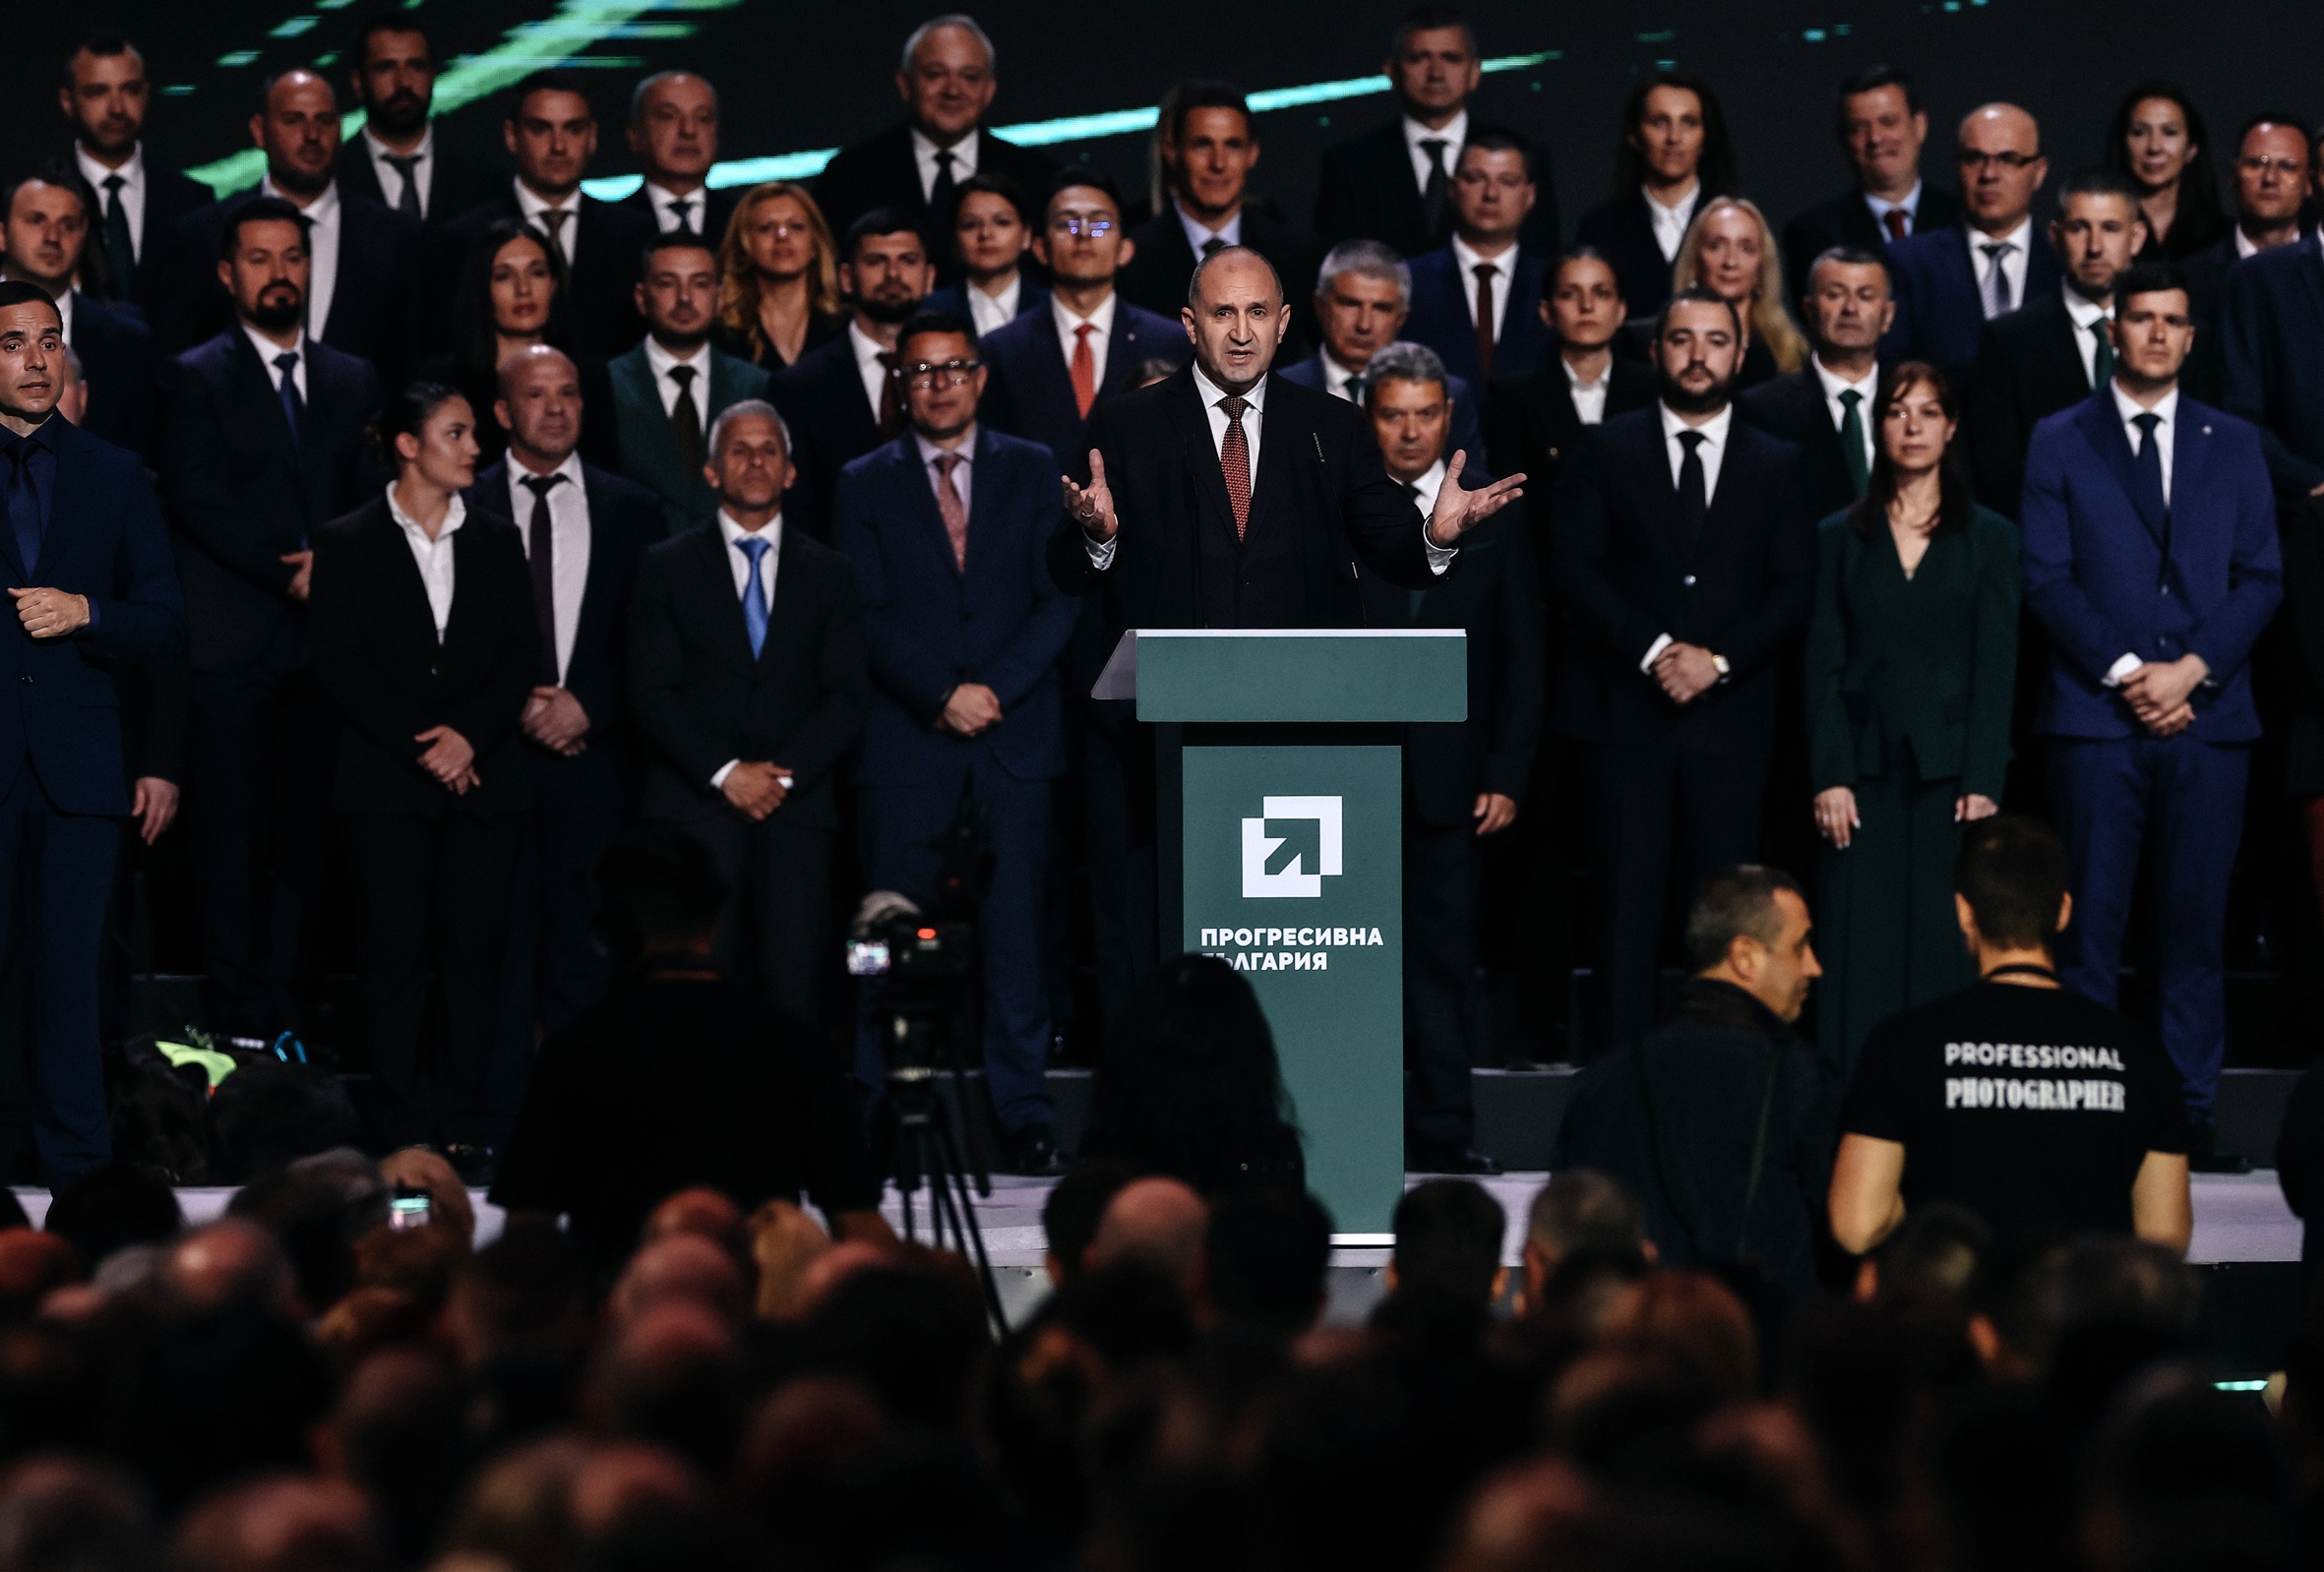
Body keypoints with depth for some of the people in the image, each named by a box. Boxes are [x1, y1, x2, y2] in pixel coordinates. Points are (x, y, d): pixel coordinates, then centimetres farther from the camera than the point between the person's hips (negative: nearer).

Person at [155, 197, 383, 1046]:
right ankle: (243, 1005, 0)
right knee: (233, 825, -4)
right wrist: (293, 568, -13)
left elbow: (371, 499, 11)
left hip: (325, 630, 3)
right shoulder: (194, 380, 4)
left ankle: (289, 990, 5)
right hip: (232, 643, -3)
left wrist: (332, 564, -9)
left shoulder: (353, 382, 16)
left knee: (306, 823, 1)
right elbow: (199, 500, -7)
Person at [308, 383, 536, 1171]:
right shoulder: (347, 543, 4)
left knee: (473, 954, -1)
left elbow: (520, 657, 8)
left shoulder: (497, 541, 13)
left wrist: (469, 736, -8)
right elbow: (339, 665, -3)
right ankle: (403, 1133, -1)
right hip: (387, 782, -2)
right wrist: (421, 747, -10)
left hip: (483, 776, 2)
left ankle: (464, 1129, 2)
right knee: (395, 955, -4)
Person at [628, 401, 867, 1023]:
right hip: (696, 810, -1)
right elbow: (651, 691, 2)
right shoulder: (668, 568, 10)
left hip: (796, 810, 1)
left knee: (793, 993, -6)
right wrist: (725, 772, -10)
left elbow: (849, 695, 8)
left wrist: (786, 773, -7)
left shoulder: (827, 572, 14)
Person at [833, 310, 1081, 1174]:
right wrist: (942, 696, -11)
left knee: (1015, 932, -1)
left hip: (1015, 739, 1)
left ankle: (1024, 1115, 3)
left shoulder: (1035, 472, 11)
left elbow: (1060, 599, 4)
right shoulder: (865, 484, 9)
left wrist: (994, 689, -9)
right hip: (906, 742, -1)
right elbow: (868, 615, 1)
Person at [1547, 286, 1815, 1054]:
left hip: (1730, 711, 1)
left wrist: (1718, 660, -9)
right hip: (1625, 706, -1)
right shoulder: (1605, 451, 9)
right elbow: (1574, 565, -1)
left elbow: (1793, 587, 5)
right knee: (1628, 899, -4)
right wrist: (1652, 650, -11)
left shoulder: (1776, 465, 12)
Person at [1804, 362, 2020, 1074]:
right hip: (1865, 770, 1)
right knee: (1861, 949, -3)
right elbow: (1823, 664, 5)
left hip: (1949, 770, -1)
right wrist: (1829, 777, -5)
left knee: (1945, 946, -4)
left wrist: (1982, 783, -8)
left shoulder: (1989, 538, 7)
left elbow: (1996, 668, 1)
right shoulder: (1843, 536, 10)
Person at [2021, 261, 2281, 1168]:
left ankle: (2190, 1109, 5)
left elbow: (2261, 577, 8)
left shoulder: (2233, 445, 14)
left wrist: (2190, 670, -6)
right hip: (2095, 717, -2)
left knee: (2197, 922, 1)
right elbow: (2046, 577, 1)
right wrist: (2124, 670, -10)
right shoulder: (2061, 441, 8)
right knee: (2092, 923, -4)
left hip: (2207, 715, 2)